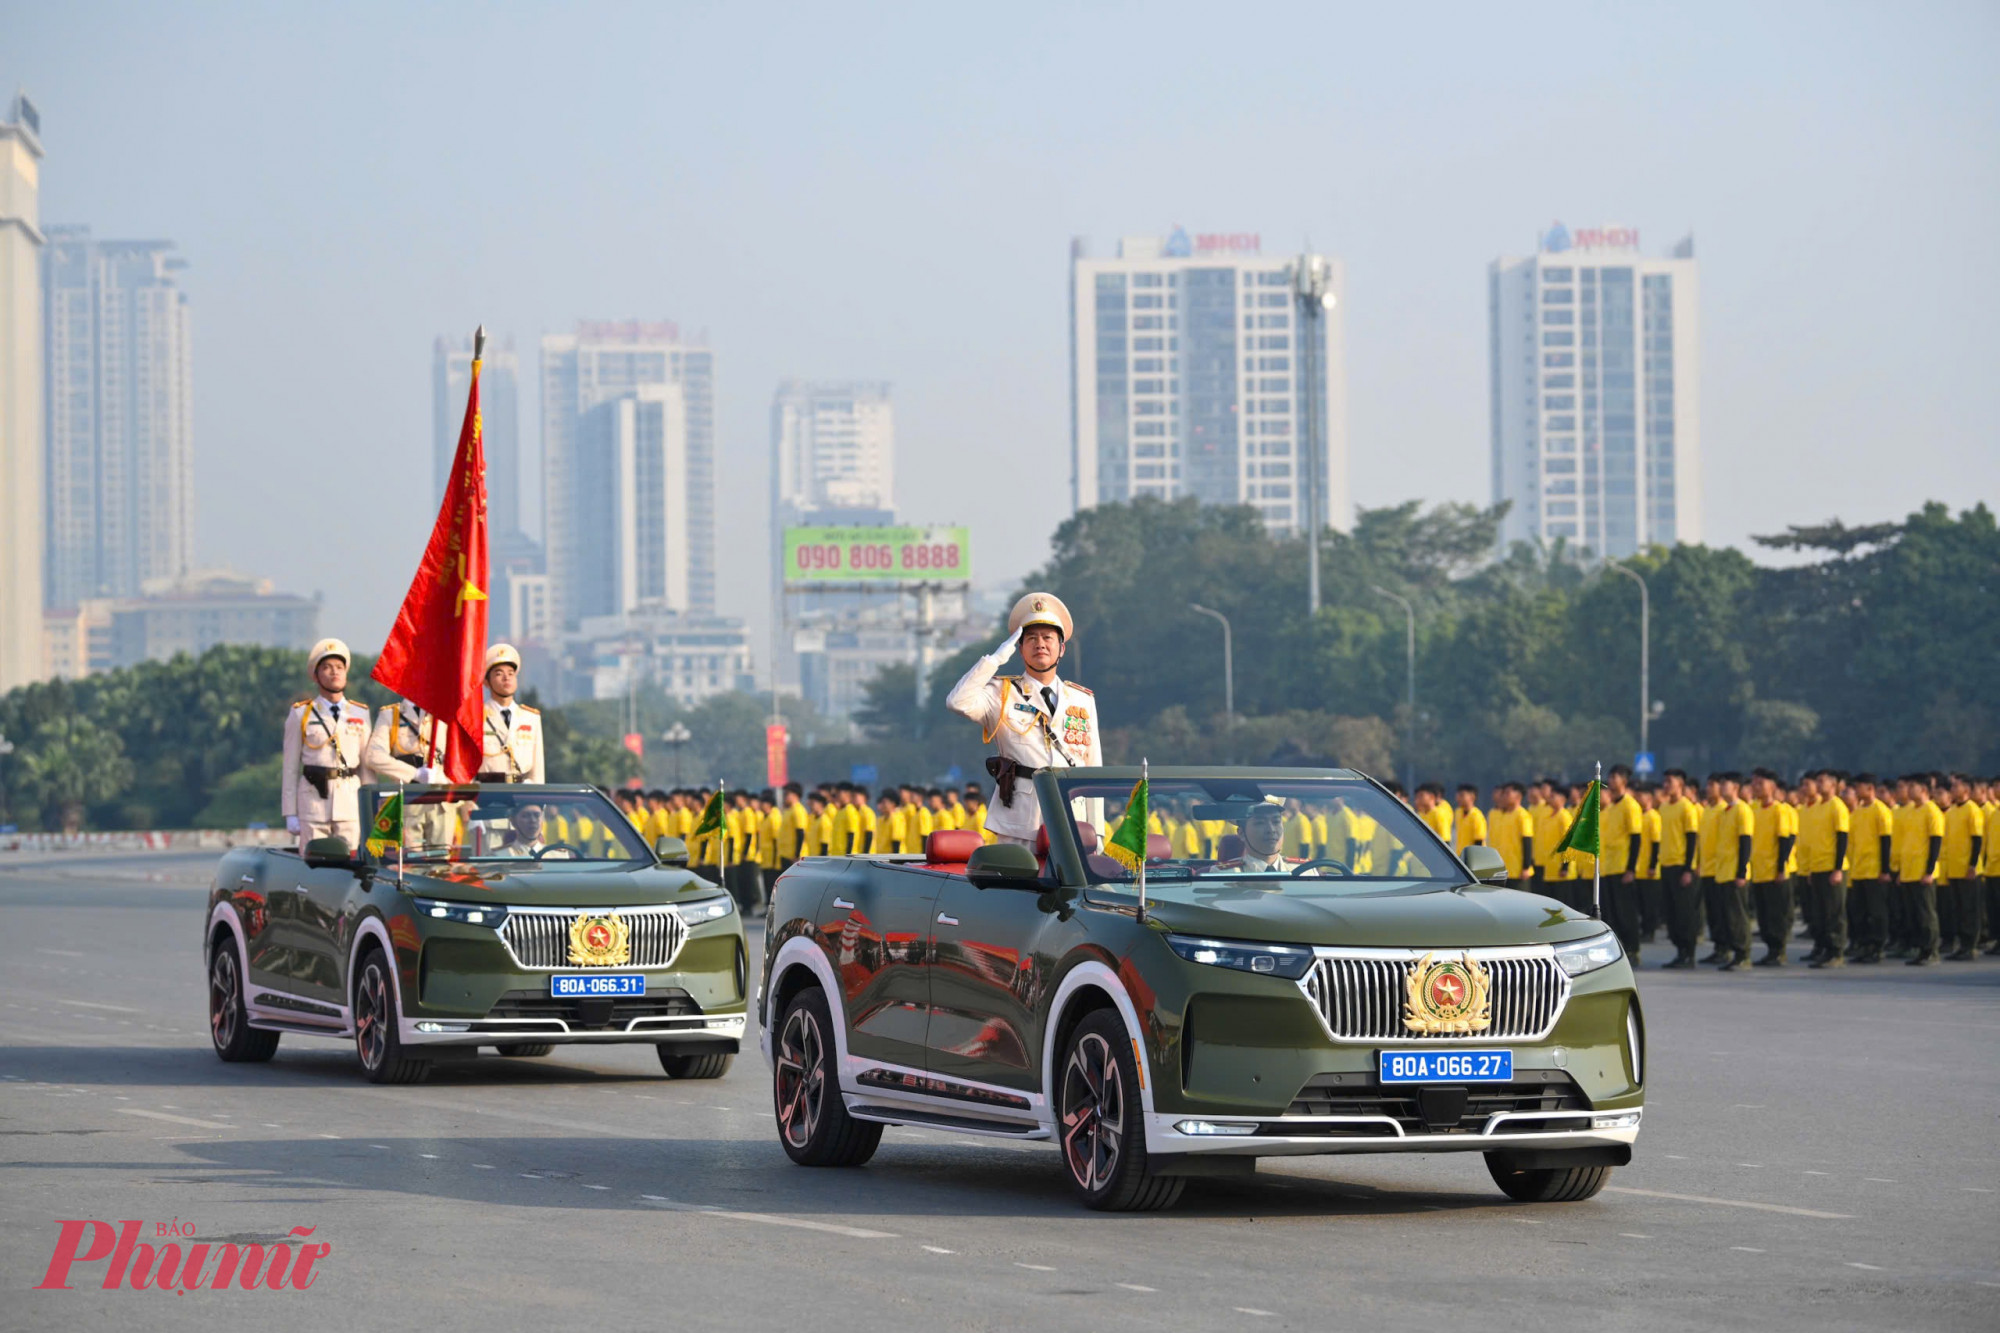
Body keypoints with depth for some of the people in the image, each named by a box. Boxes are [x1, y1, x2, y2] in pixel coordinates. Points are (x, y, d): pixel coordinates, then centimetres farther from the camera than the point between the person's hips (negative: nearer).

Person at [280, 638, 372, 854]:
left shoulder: (360, 714, 12)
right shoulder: (301, 714, 6)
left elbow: (368, 763, 13)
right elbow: (290, 767, 6)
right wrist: (290, 814, 1)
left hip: (351, 798, 2)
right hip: (313, 796, -2)